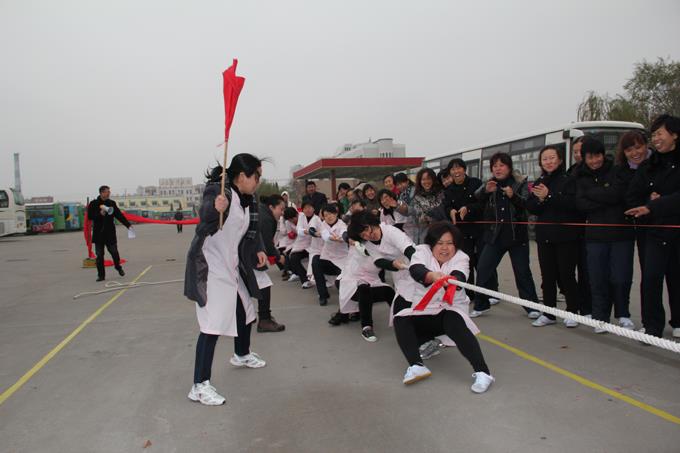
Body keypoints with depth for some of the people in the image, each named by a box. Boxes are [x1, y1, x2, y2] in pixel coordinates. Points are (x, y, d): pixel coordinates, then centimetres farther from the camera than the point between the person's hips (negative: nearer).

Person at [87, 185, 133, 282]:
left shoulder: (112, 203, 5)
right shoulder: (93, 204, -1)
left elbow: (119, 215, 5)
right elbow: (89, 216, -6)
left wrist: (128, 225, -1)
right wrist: (100, 214, -20)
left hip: (110, 233, 1)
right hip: (98, 234, -1)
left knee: (114, 252, 3)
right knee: (99, 255, 4)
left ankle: (118, 267, 29)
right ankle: (101, 275, 12)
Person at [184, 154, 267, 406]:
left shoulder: (245, 200, 7)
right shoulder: (217, 191, -18)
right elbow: (206, 219, -34)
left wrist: (257, 250, 4)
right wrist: (215, 210, -56)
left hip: (231, 267, 9)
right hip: (209, 267, -9)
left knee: (244, 311, 21)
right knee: (213, 324, -12)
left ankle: (241, 355, 47)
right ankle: (199, 386, -4)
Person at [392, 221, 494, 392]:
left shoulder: (461, 258, -5)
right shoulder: (422, 251, -4)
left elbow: (459, 276, -28)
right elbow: (416, 270, -27)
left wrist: (452, 281, -54)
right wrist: (432, 275, -50)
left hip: (448, 309, -1)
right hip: (418, 309, 2)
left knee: (455, 323, -30)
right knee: (401, 320, -24)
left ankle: (482, 372, -32)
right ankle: (416, 366, -33)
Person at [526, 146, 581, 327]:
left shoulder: (568, 179, -6)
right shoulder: (539, 183, 12)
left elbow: (573, 203, -19)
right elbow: (530, 208, 6)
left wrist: (549, 196, -22)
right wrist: (539, 200, -13)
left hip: (566, 236, -5)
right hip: (544, 236, 5)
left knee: (566, 275, 1)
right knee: (547, 276, 8)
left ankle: (572, 312, 17)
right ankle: (548, 313, 17)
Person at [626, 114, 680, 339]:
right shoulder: (648, 166, 8)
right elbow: (632, 198, 3)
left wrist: (653, 206, -23)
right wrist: (650, 200, -14)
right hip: (656, 231, 2)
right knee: (651, 278, -7)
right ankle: (652, 327, 1)